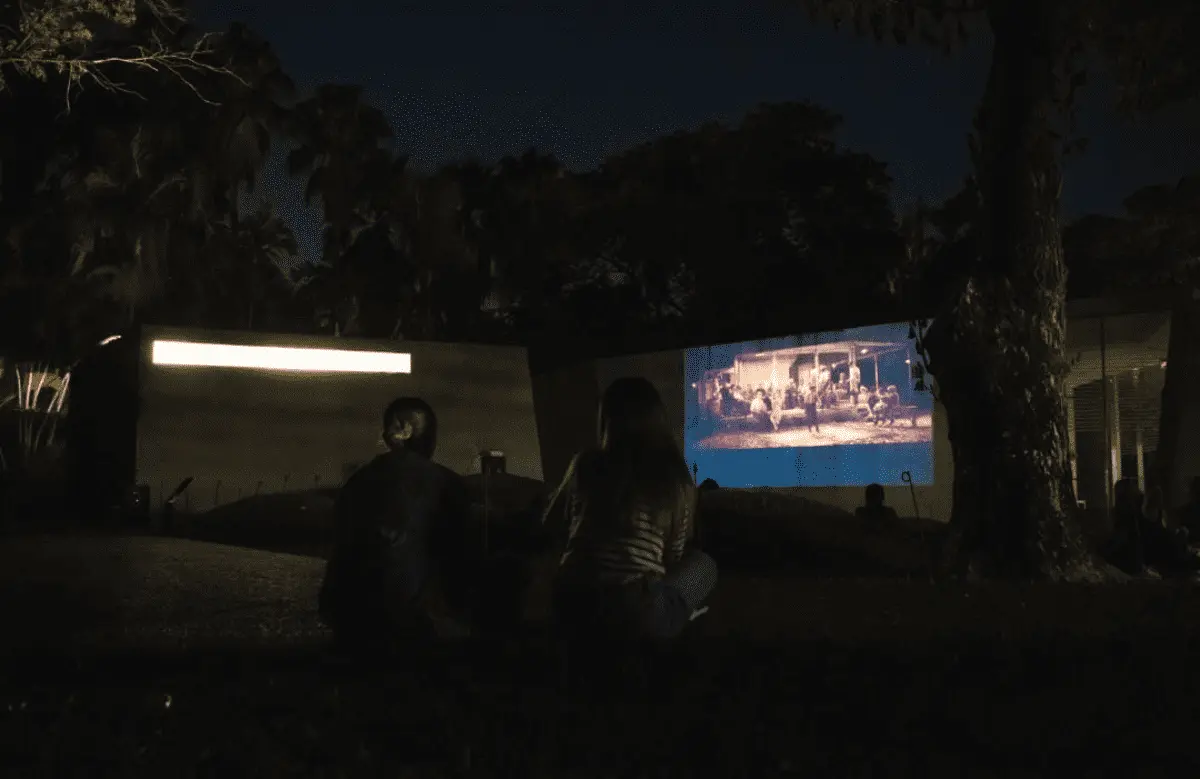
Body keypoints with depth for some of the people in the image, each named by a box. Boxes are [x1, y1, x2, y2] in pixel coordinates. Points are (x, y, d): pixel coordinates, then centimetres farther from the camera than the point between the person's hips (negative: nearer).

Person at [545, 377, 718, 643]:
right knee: (704, 564, 22)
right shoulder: (676, 478, 3)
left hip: (571, 607, 4)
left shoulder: (584, 464, 7)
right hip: (637, 615, -3)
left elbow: (551, 527, 23)